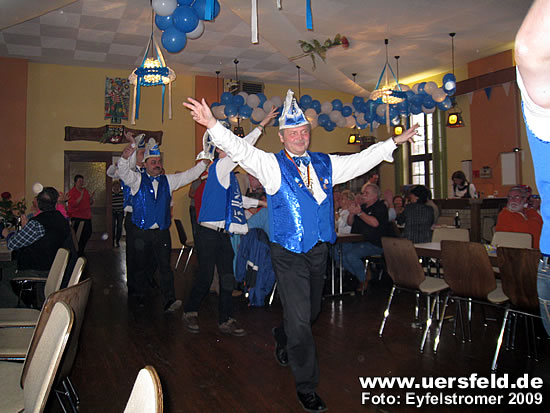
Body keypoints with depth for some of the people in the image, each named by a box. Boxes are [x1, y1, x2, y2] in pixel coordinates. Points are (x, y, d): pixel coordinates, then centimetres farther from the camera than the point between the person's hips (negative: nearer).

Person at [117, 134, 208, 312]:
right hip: (142, 232, -1)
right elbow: (124, 172, -14)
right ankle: (139, 297, 25)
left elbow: (189, 175, 9)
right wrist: (125, 157, -34)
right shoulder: (137, 179, 4)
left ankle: (169, 301, -9)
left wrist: (204, 162, -3)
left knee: (165, 266, -5)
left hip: (162, 232, 2)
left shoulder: (167, 181, 12)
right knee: (141, 266, 10)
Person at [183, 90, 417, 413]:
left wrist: (394, 141, 22)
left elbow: (362, 160, 18)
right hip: (289, 253, -5)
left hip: (319, 250, 6)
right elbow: (241, 150, -20)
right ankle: (307, 386, 16)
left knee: (312, 312, 21)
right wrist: (213, 125, -35)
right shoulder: (272, 165, -5)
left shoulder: (325, 164, 9)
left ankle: (283, 339, 53)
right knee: (300, 320, -2)